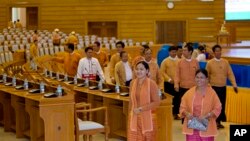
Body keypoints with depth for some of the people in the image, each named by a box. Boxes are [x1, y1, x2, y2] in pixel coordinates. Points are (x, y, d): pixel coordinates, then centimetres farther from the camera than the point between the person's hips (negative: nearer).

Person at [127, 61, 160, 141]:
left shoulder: (151, 84, -11)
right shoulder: (132, 83, 4)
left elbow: (156, 102, -13)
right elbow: (131, 102, 11)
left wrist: (141, 109, -17)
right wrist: (129, 116, 10)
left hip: (148, 118, -4)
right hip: (134, 119, 4)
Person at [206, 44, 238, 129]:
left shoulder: (225, 62, 4)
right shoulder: (210, 63, -3)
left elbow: (230, 74, 2)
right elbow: (207, 76, 4)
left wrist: (234, 85, -5)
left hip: (223, 87, 3)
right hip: (214, 87, -3)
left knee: (222, 105, 6)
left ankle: (219, 121, 18)